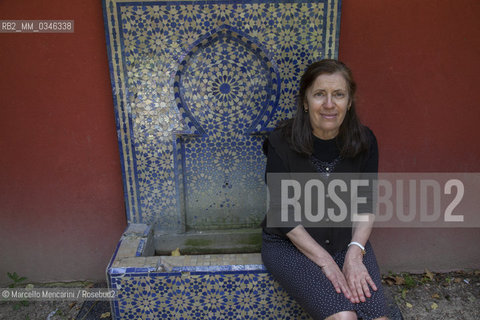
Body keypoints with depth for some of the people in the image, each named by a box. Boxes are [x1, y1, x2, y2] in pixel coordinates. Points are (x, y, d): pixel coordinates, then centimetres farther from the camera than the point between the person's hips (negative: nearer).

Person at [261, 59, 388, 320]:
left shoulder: (364, 142, -4)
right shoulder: (281, 143, -15)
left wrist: (354, 253, -14)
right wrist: (325, 261, -18)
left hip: (347, 241, 4)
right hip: (291, 244, -3)